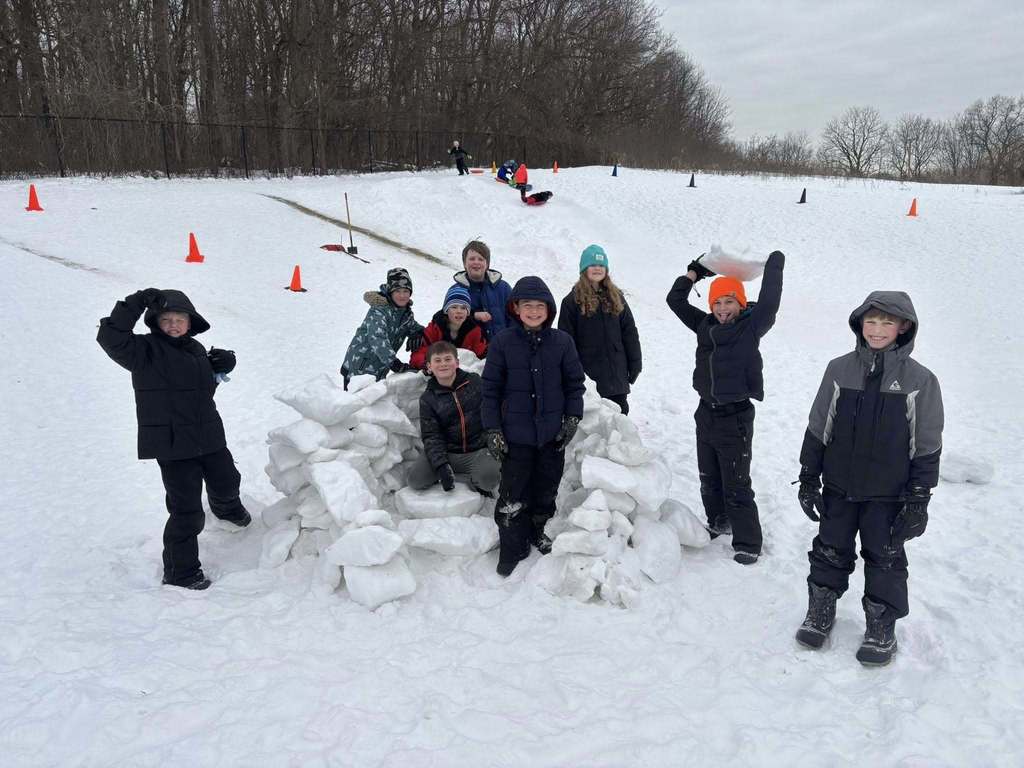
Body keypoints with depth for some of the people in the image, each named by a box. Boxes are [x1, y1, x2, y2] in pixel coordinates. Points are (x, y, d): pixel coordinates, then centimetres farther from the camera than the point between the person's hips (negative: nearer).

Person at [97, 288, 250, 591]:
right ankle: (180, 572, 11)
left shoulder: (196, 350, 10)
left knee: (226, 481, 28)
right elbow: (111, 338, -28)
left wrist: (221, 363, 4)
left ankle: (226, 507, 64)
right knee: (187, 511, -5)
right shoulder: (146, 349, -10)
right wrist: (137, 303, -31)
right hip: (172, 443, -7)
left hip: (209, 437, 7)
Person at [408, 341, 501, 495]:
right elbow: (431, 436, -6)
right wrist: (441, 466, -20)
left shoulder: (475, 382, -1)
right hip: (446, 452, 2)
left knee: (489, 479, -31)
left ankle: (474, 479, 5)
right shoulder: (428, 398, 0)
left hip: (478, 451, -1)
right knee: (415, 479, -20)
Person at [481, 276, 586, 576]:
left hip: (553, 433, 2)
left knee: (546, 490, 15)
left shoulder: (562, 341, -1)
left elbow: (574, 382, 8)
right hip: (515, 434, -2)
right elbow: (491, 388, -2)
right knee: (514, 495, 2)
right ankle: (512, 551, 18)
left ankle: (537, 532, 39)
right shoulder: (503, 342, -5)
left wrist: (572, 418, -1)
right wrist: (493, 430, -5)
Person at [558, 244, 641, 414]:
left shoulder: (616, 297, 10)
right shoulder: (572, 300, -2)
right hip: (588, 374, -3)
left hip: (616, 372, 4)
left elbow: (630, 332, 11)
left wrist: (635, 364, 6)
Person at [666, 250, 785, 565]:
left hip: (735, 418, -6)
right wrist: (695, 271, 10)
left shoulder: (750, 327, -8)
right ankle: (718, 523, 41)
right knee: (709, 480, 20)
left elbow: (768, 302, -21)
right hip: (706, 413, 6)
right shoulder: (705, 325, 5)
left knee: (736, 487, -3)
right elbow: (675, 300, 12)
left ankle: (747, 545, 8)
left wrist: (775, 263, -10)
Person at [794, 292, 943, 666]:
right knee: (830, 551, 13)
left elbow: (927, 446, -4)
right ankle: (820, 613, 31)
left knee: (885, 558, 10)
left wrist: (919, 500, -5)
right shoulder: (839, 370, -3)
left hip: (888, 494, -2)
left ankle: (881, 626, 27)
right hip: (839, 486, 2)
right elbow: (817, 429, 3)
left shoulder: (920, 380, -8)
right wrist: (808, 478, 3)